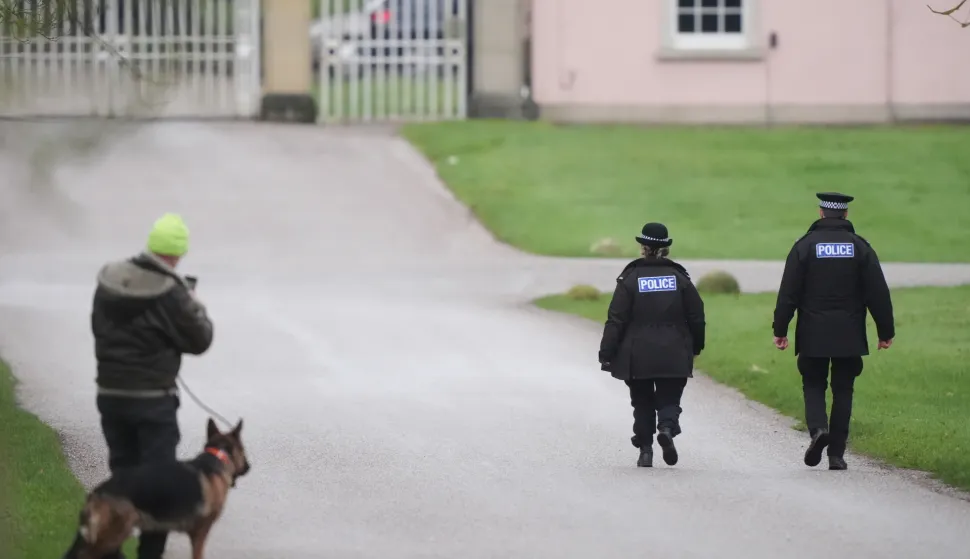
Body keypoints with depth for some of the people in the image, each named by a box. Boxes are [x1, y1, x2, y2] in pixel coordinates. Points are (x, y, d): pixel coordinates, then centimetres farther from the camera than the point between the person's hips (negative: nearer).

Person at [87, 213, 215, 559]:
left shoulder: (109, 280, 1)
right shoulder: (169, 293, -18)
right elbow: (200, 340, -8)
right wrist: (195, 305, 7)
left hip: (109, 393, 6)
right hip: (152, 399, -6)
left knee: (120, 474, 16)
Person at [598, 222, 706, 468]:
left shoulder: (630, 279, -5)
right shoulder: (679, 278, 1)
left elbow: (616, 321, -7)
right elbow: (696, 317, 5)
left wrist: (607, 354, -4)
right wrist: (695, 347, 19)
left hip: (637, 357, -1)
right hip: (673, 356, 1)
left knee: (642, 403, 11)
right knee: (669, 399, 8)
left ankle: (645, 450, 8)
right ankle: (667, 427, -22)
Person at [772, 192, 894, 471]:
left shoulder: (805, 246, -2)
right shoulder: (860, 247, 1)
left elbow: (788, 292, -4)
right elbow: (878, 293, -1)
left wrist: (780, 329, 1)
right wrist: (886, 331, 6)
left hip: (813, 334, -1)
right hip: (849, 335, 1)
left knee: (813, 385, 11)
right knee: (843, 390, 8)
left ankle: (818, 428, -18)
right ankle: (837, 453, 5)